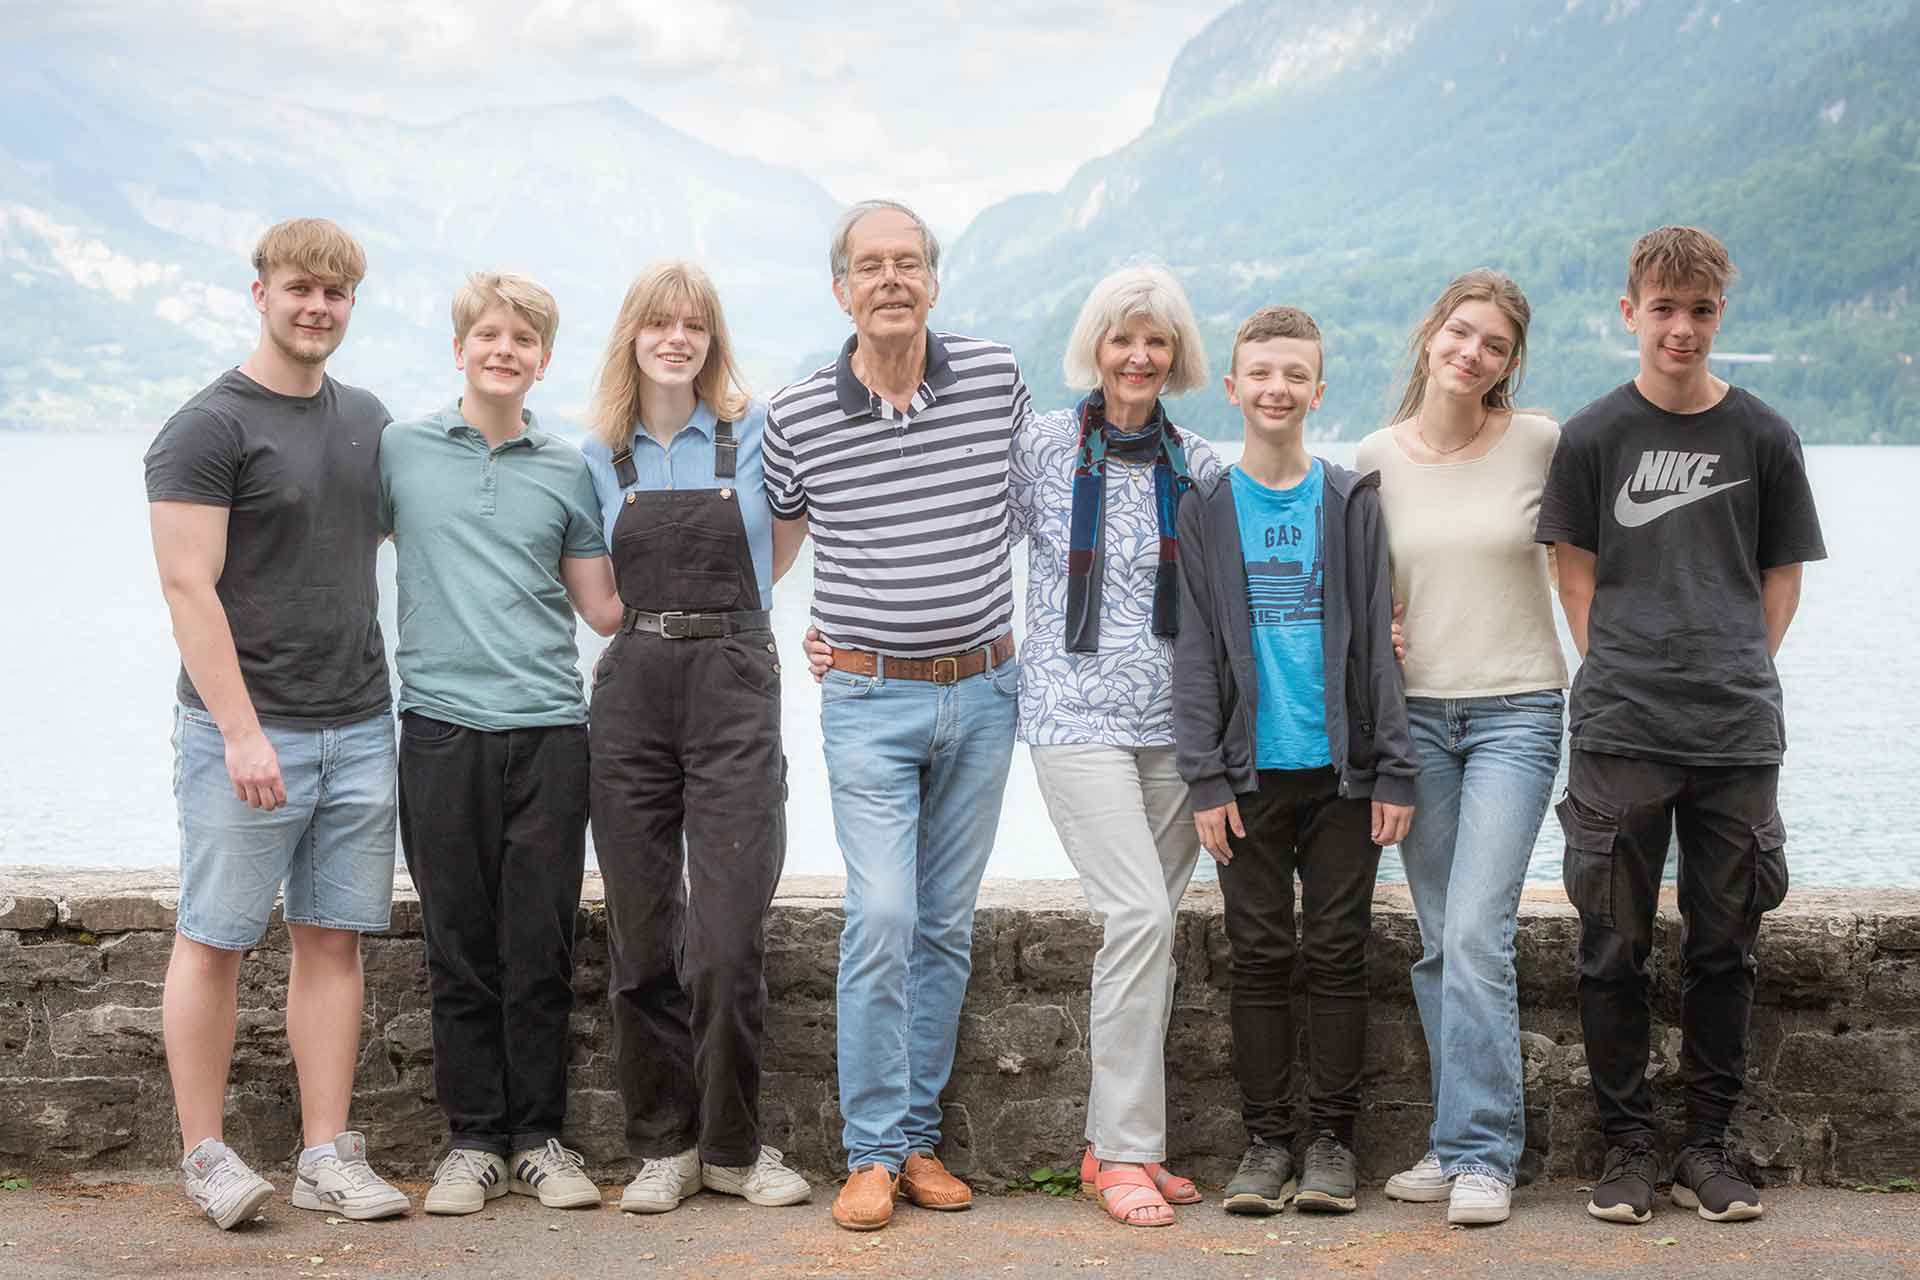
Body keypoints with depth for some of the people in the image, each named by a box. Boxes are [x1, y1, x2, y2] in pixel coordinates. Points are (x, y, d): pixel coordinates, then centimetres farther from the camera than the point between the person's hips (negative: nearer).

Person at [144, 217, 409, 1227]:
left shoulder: (367, 420, 13)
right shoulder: (207, 429, -7)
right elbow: (189, 587, -13)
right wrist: (241, 731, -19)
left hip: (358, 726, 6)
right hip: (244, 732, -6)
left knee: (333, 938, 6)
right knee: (213, 941, 1)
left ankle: (328, 1158, 11)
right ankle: (206, 1156, 11)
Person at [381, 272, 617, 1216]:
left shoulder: (567, 471, 9)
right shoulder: (398, 452, 7)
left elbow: (606, 608, 13)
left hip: (547, 727, 1)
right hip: (441, 726, 0)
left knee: (540, 951, 2)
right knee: (460, 950, 4)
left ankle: (538, 1138, 13)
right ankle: (473, 1140, 13)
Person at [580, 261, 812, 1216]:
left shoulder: (756, 436, 4)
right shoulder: (601, 456, 10)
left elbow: (794, 523, 20)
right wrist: (656, 622, 10)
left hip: (734, 684, -2)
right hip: (631, 689, 2)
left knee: (728, 938, -7)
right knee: (644, 939, 3)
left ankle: (731, 1146, 8)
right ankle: (663, 1146, 14)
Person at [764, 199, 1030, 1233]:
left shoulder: (999, 379, -1)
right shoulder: (795, 417, -5)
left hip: (982, 691, 2)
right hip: (870, 699, -2)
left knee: (948, 925, 8)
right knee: (882, 916, -12)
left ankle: (918, 1138, 18)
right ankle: (871, 1153, -2)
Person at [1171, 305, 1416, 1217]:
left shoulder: (1353, 503, 5)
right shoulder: (1206, 511, 5)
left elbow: (1377, 639, 3)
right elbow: (1195, 651, 2)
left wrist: (1394, 770, -3)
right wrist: (1205, 777, -5)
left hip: (1341, 766, 0)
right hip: (1252, 771, 0)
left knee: (1338, 954, 3)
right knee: (1260, 956, 4)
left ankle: (1332, 1141, 12)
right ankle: (1268, 1141, 12)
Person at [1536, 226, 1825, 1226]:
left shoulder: (1762, 437, 7)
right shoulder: (1593, 437, 4)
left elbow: (1782, 577, 13)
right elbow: (1578, 577, 7)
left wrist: (1738, 672, 2)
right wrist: (1619, 675, -2)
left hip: (1737, 730, 1)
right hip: (1618, 731, -1)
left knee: (1723, 947, 6)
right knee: (1614, 948, 1)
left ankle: (1708, 1145, 17)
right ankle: (1626, 1146, 12)